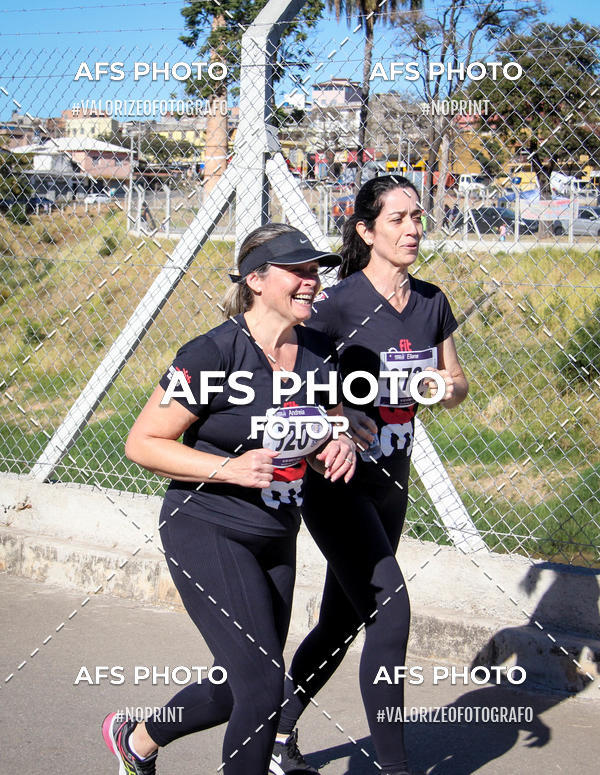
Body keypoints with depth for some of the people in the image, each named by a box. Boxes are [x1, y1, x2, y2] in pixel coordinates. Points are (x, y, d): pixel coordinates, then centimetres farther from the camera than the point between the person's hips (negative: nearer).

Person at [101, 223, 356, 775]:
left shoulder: (320, 353, 2)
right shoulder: (212, 355, -18)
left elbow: (331, 433, 16)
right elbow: (142, 444, -14)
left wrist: (340, 449, -8)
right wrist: (230, 467, -25)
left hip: (276, 539, 7)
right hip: (207, 533, -7)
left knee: (237, 690, 17)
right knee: (264, 687, -11)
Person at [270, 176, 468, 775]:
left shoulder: (431, 301, 4)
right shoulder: (338, 303, -15)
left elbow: (456, 381, 15)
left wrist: (449, 388, -8)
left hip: (390, 482, 7)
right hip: (336, 481, -7)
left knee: (341, 623, 13)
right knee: (390, 606, -15)